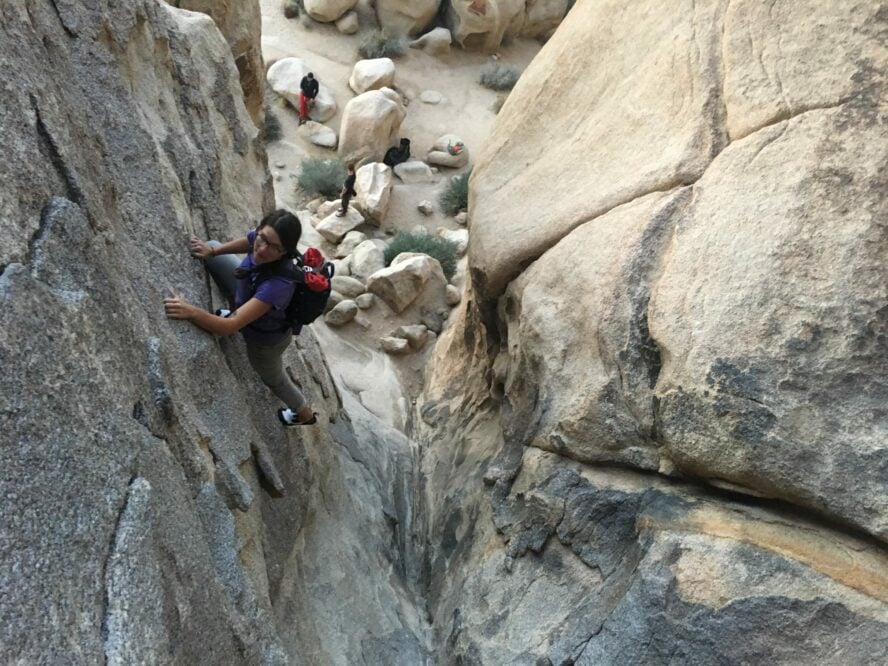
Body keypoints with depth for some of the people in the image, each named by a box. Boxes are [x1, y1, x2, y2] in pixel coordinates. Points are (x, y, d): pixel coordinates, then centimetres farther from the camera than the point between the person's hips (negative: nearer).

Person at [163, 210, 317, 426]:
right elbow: (246, 244, -2)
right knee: (212, 246, 14)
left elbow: (231, 326, -48)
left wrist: (191, 312, -61)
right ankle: (237, 311, 40)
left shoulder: (278, 284, -48)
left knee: (273, 378, 26)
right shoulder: (260, 237, -29)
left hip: (264, 338, -6)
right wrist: (212, 251, -17)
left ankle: (305, 415, 60)